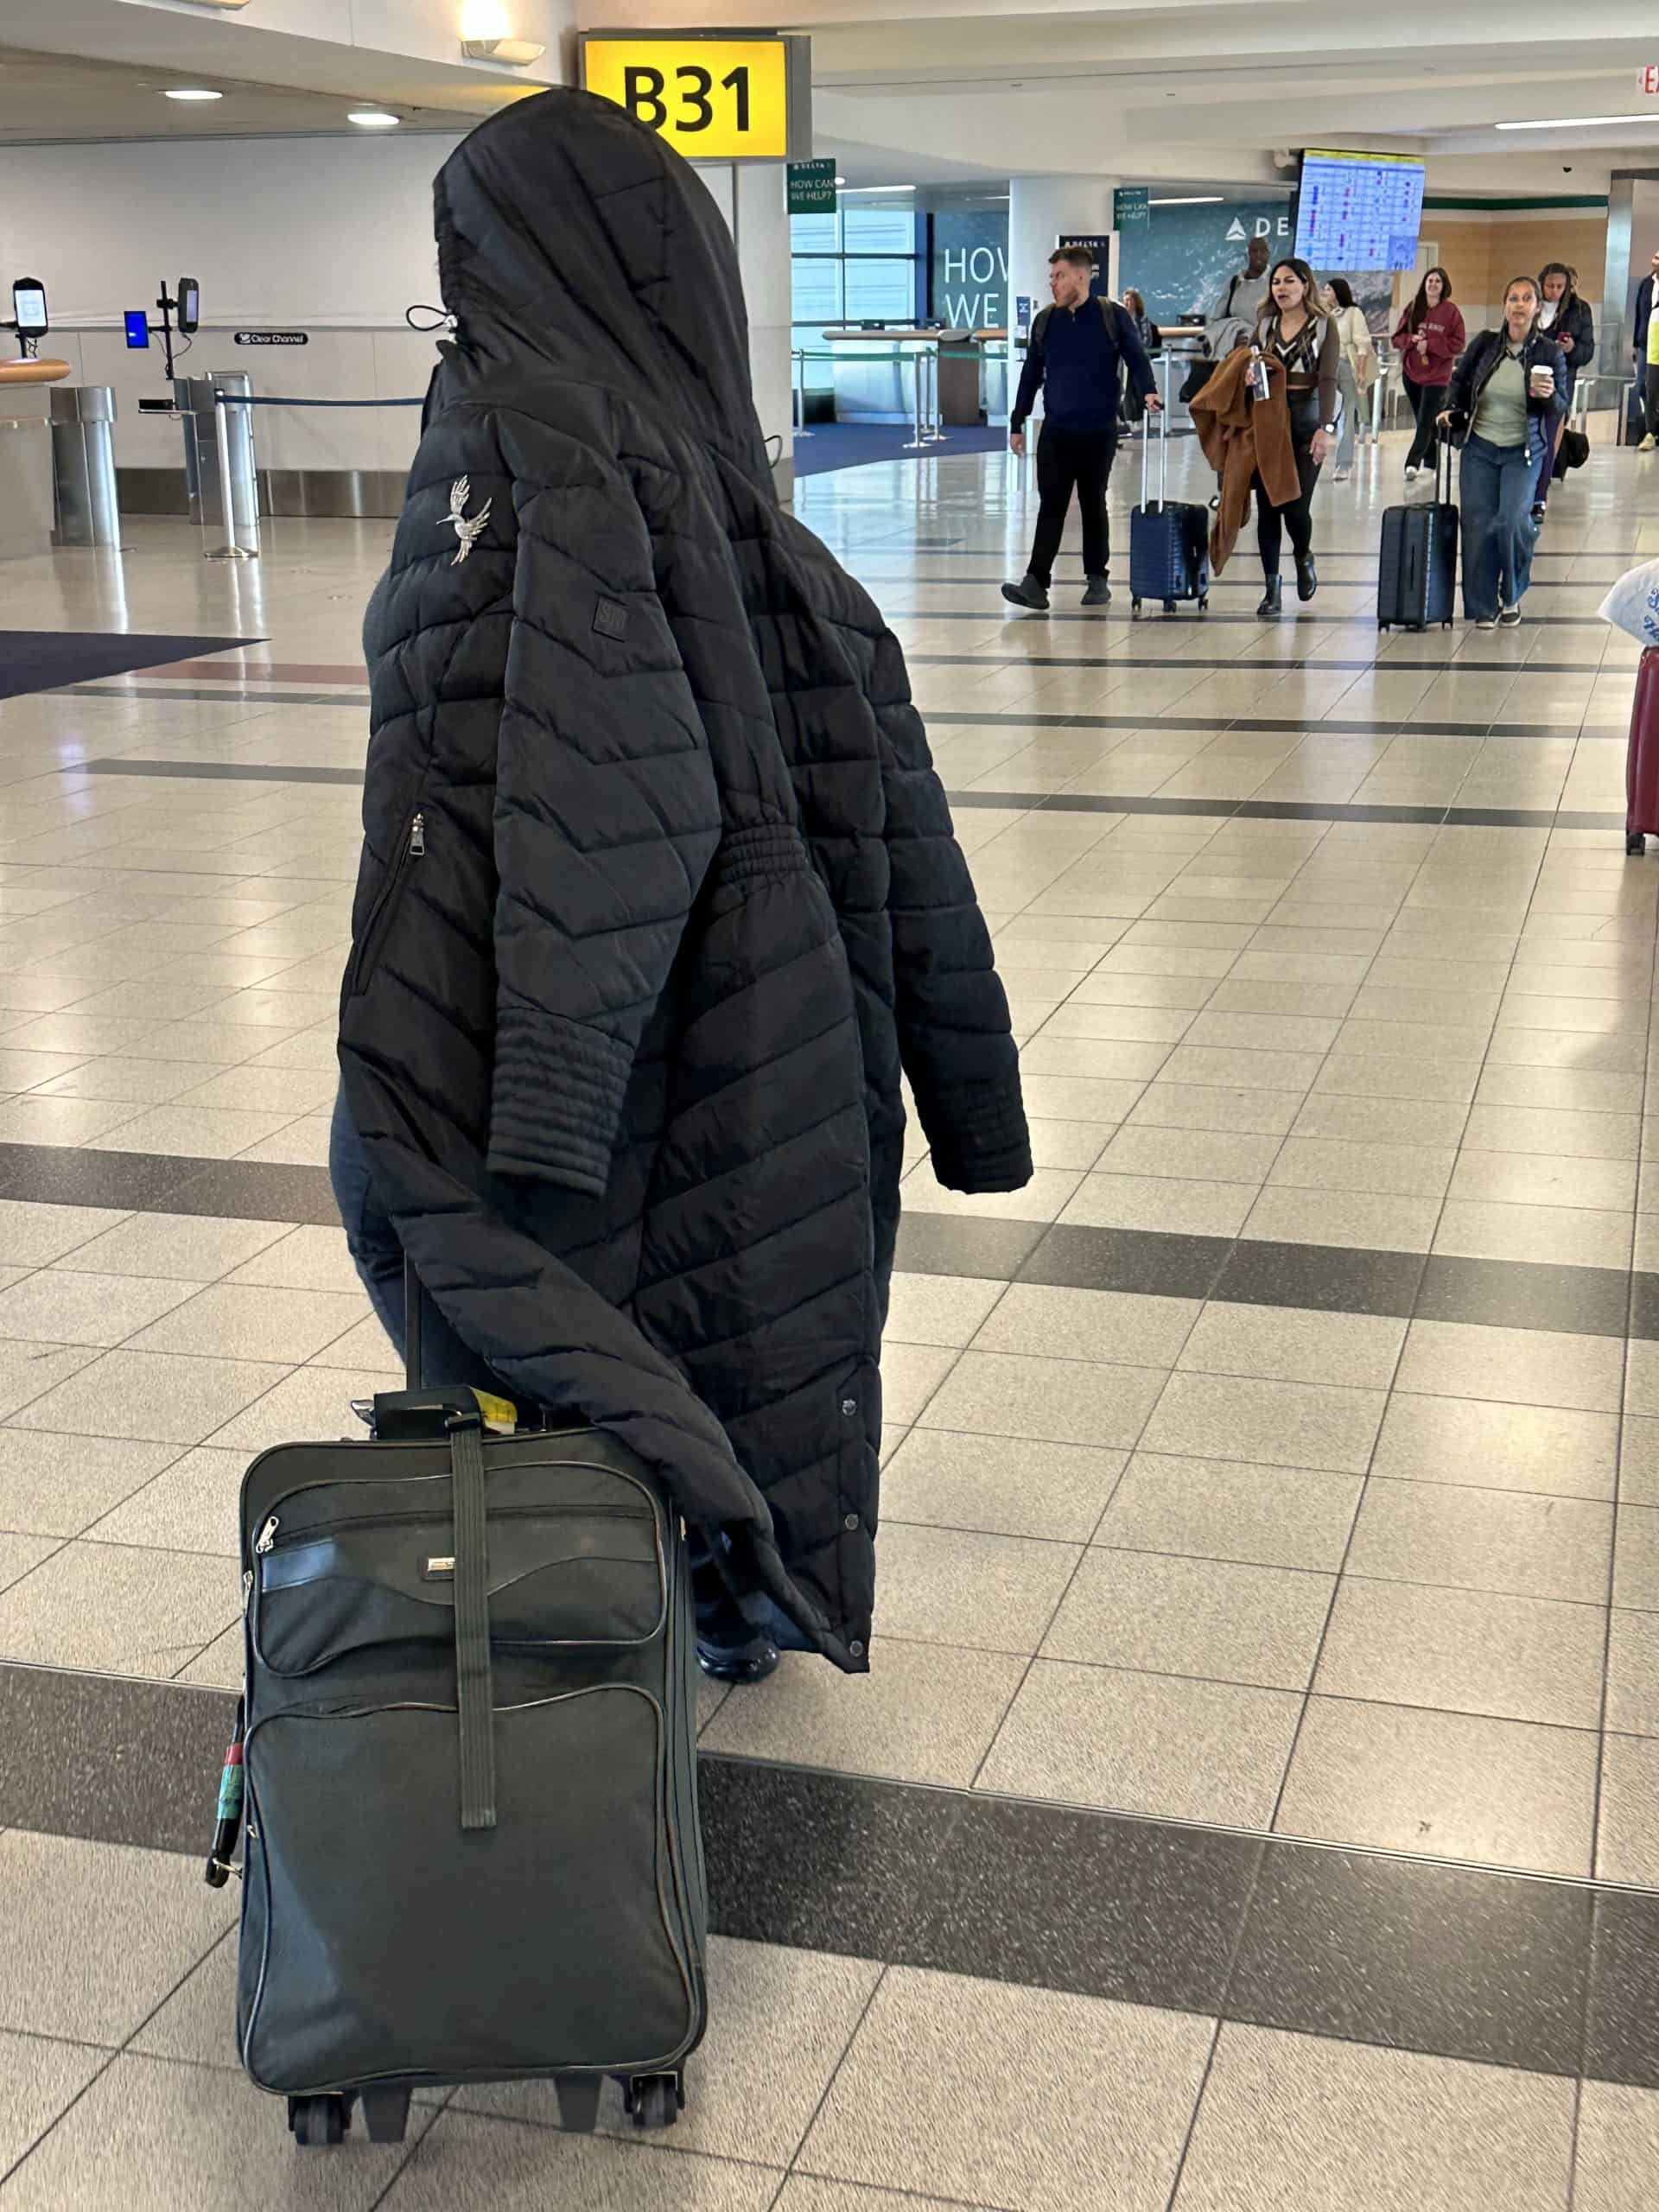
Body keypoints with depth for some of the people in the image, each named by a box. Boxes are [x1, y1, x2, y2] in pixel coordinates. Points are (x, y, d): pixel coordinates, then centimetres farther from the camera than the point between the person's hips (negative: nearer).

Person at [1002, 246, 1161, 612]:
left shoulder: (1112, 316, -3)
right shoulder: (1045, 321, 7)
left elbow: (1137, 359, -4)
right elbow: (1031, 375, 11)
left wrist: (1148, 391, -24)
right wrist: (1017, 423, 11)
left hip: (1099, 431, -2)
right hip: (1055, 431, 2)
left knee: (1094, 504, 9)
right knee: (1051, 506, -5)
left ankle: (1097, 578, 19)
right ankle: (1036, 582, -9)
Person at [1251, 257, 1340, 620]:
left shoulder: (1324, 326, 0)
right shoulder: (1265, 326, 11)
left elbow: (1327, 380, -8)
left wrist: (1326, 428, -18)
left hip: (1306, 420, -3)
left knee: (1296, 506, -8)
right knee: (1267, 506, 0)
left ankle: (1303, 557, 26)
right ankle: (1271, 590, 6)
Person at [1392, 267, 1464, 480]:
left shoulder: (1450, 311, -4)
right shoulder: (1413, 308, 6)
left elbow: (1457, 343, -7)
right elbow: (1398, 337, 8)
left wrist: (1430, 345, -17)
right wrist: (1412, 339, -13)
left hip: (1436, 375, -4)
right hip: (1412, 372, 4)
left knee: (1426, 422, -11)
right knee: (1423, 421, 11)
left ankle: (1412, 463, -18)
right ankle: (1430, 462, 22)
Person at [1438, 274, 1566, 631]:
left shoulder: (1548, 351, -5)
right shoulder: (1485, 343, -1)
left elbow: (1562, 404, -2)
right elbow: (1460, 380, 15)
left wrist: (1549, 395, -23)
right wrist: (1451, 409, 1)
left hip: (1523, 452, -2)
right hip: (1479, 447, 2)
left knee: (1512, 520, -16)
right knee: (1477, 524, -1)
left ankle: (1512, 596, 8)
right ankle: (1483, 606, 11)